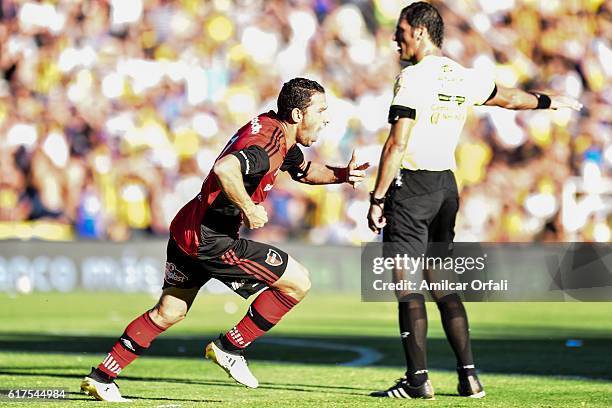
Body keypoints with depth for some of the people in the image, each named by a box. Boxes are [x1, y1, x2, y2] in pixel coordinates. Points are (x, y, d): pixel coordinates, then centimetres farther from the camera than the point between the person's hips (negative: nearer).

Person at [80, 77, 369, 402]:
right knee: (298, 282, -6)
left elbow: (304, 170, 31)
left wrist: (340, 174, 14)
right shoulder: (267, 142, -21)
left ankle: (101, 377, 24)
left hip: (187, 229, 10)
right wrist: (249, 208, -26)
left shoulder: (281, 135, 12)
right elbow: (225, 169, -39)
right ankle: (230, 348, 4)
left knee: (169, 312, 20)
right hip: (210, 238, -10)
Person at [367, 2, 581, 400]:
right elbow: (509, 97, 28)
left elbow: (397, 144, -17)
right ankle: (469, 376, 7)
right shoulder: (465, 78, 10)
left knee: (406, 283, -5)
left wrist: (377, 198, -16)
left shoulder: (412, 78, -11)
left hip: (411, 185, -7)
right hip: (447, 184, 7)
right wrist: (549, 101, 47)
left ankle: (418, 379, -8)